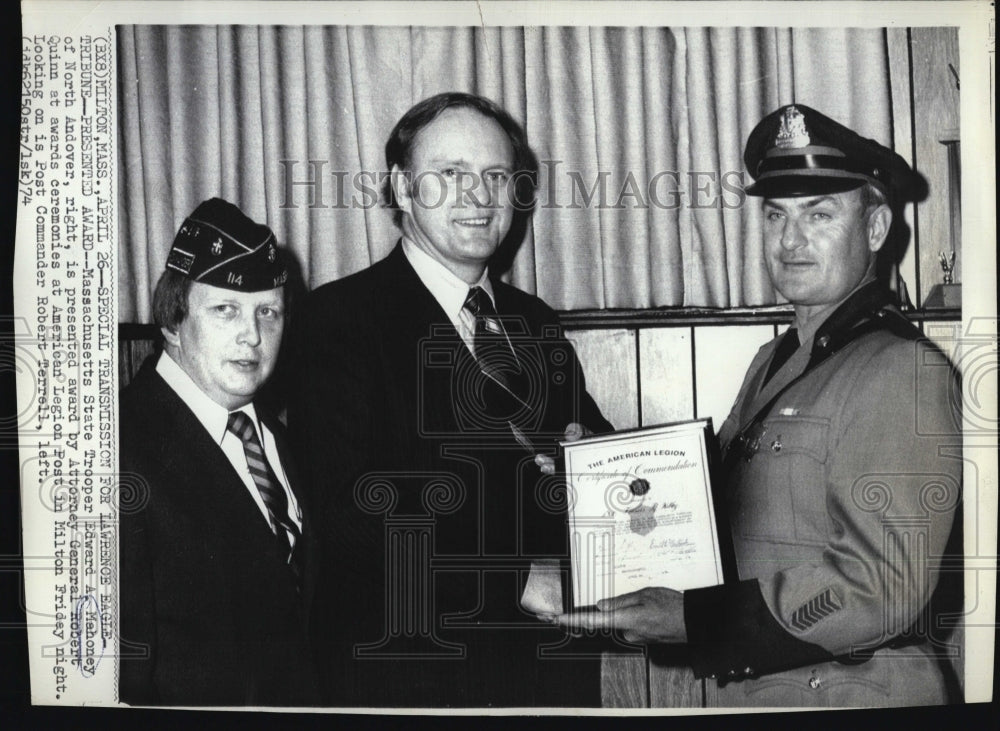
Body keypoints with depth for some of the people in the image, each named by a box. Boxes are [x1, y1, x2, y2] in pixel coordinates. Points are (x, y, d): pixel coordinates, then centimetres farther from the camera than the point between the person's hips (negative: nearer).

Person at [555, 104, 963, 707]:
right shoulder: (774, 362, 8)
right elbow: (722, 505, 6)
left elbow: (881, 589, -23)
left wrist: (690, 619, -26)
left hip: (849, 694, -7)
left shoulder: (903, 370, -17)